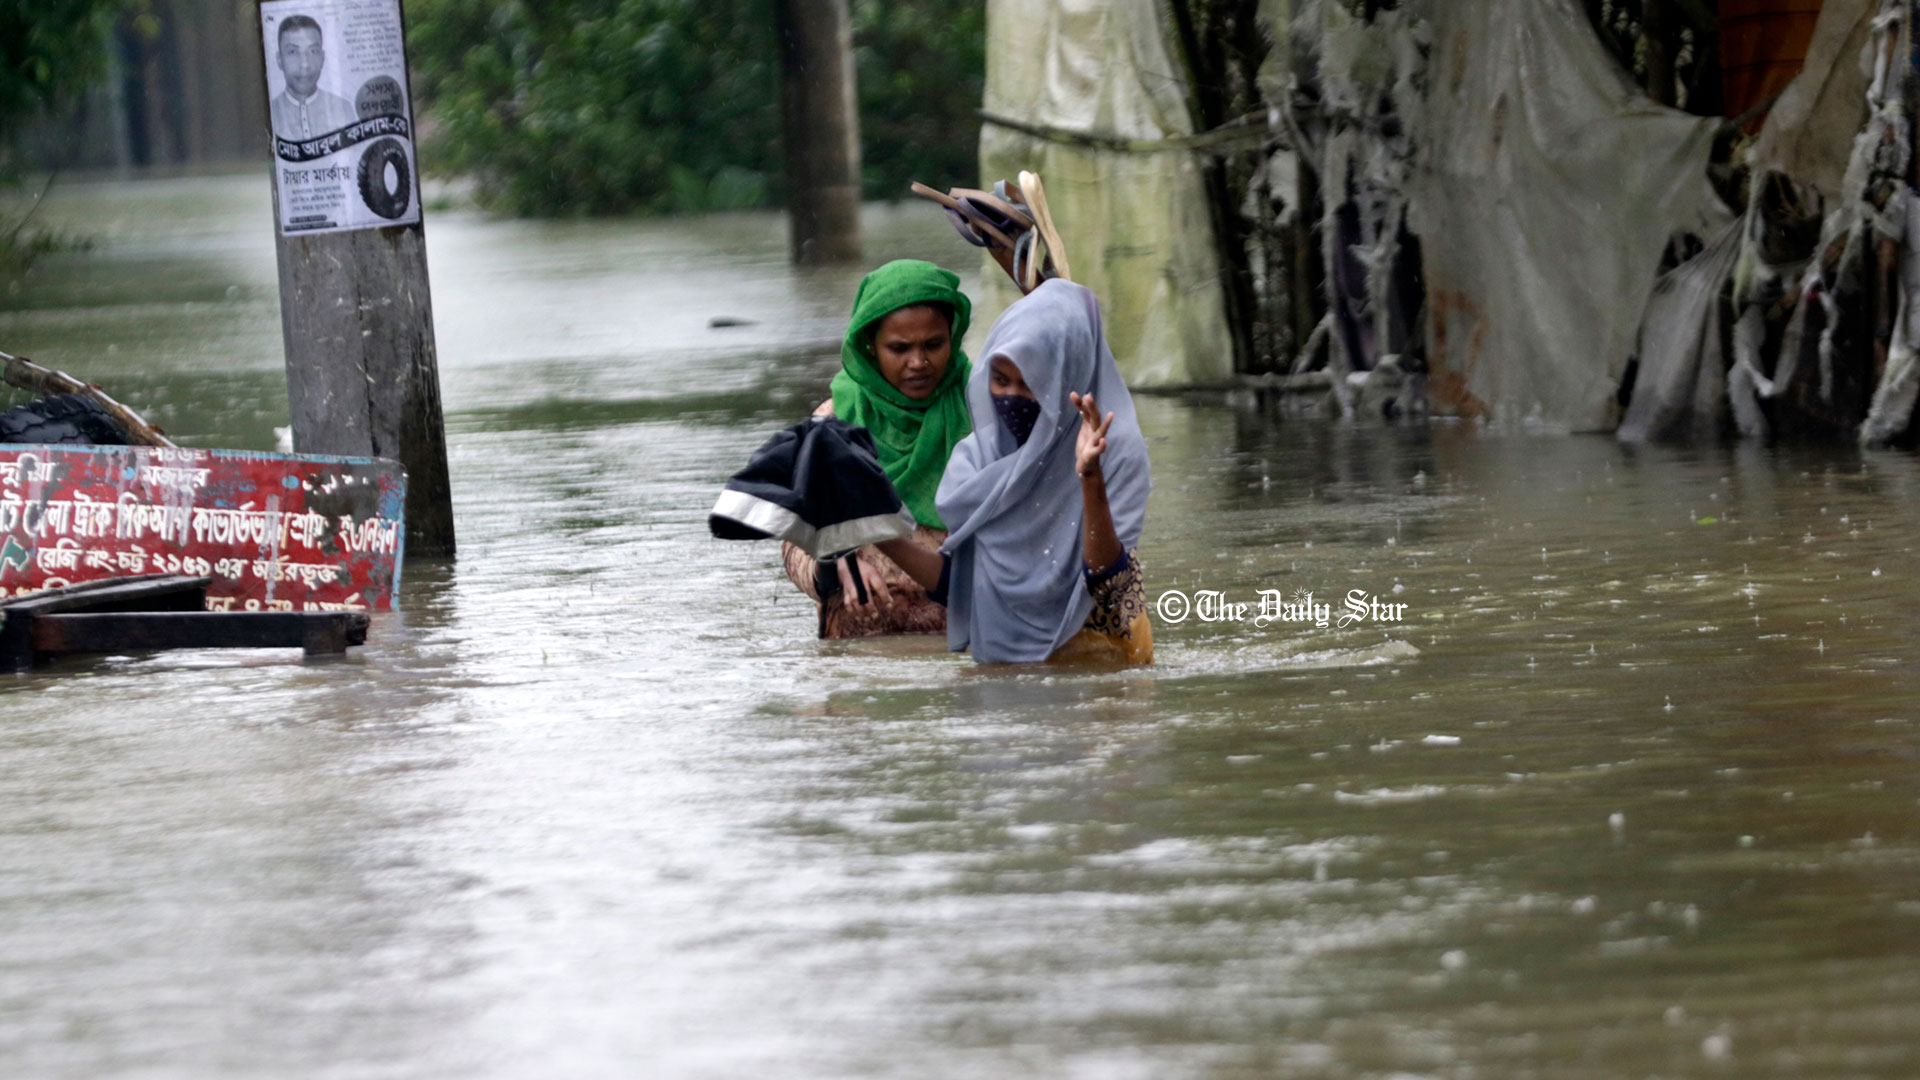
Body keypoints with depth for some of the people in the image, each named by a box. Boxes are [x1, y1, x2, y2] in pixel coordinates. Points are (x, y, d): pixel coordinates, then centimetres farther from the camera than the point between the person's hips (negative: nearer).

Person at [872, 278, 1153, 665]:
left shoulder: (1117, 452, -8)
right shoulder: (977, 456, 6)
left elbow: (1110, 588, -16)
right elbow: (960, 586, 7)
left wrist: (1090, 481, -27)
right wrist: (877, 534, -4)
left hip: (1095, 664, -4)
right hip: (1003, 663, 4)